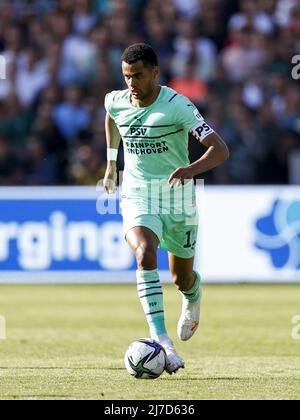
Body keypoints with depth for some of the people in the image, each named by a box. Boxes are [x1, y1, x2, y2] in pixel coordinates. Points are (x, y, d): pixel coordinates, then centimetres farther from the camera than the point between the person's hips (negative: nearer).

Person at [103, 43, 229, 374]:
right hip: (137, 197, 2)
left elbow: (220, 150, -24)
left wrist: (192, 168, -43)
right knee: (145, 255, -29)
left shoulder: (177, 106, -18)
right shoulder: (116, 102, -3)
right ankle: (161, 341, -35)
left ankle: (193, 297, 54)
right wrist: (111, 163, 28)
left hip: (177, 197, -2)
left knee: (182, 279, 13)